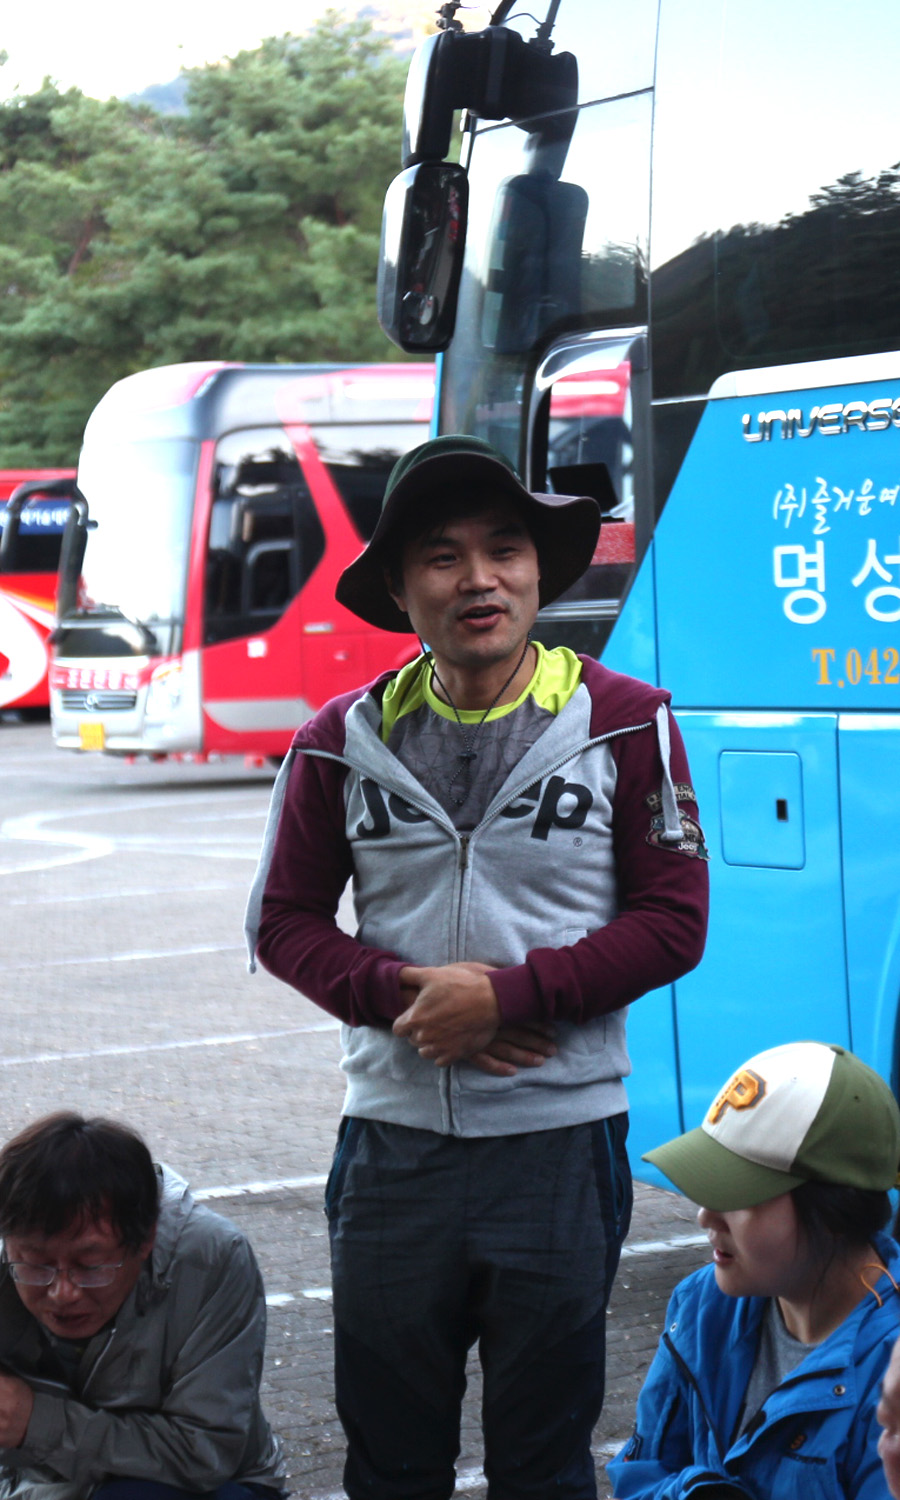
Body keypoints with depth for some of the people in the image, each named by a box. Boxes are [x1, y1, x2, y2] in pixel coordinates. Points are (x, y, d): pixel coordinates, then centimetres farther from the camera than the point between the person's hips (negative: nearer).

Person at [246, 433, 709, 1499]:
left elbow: (674, 921, -4)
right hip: (393, 1140, 2)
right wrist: (403, 997, -12)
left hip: (559, 1141, -2)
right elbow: (286, 921, 7)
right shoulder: (345, 741, 3)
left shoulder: (623, 723, -3)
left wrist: (507, 994, -15)